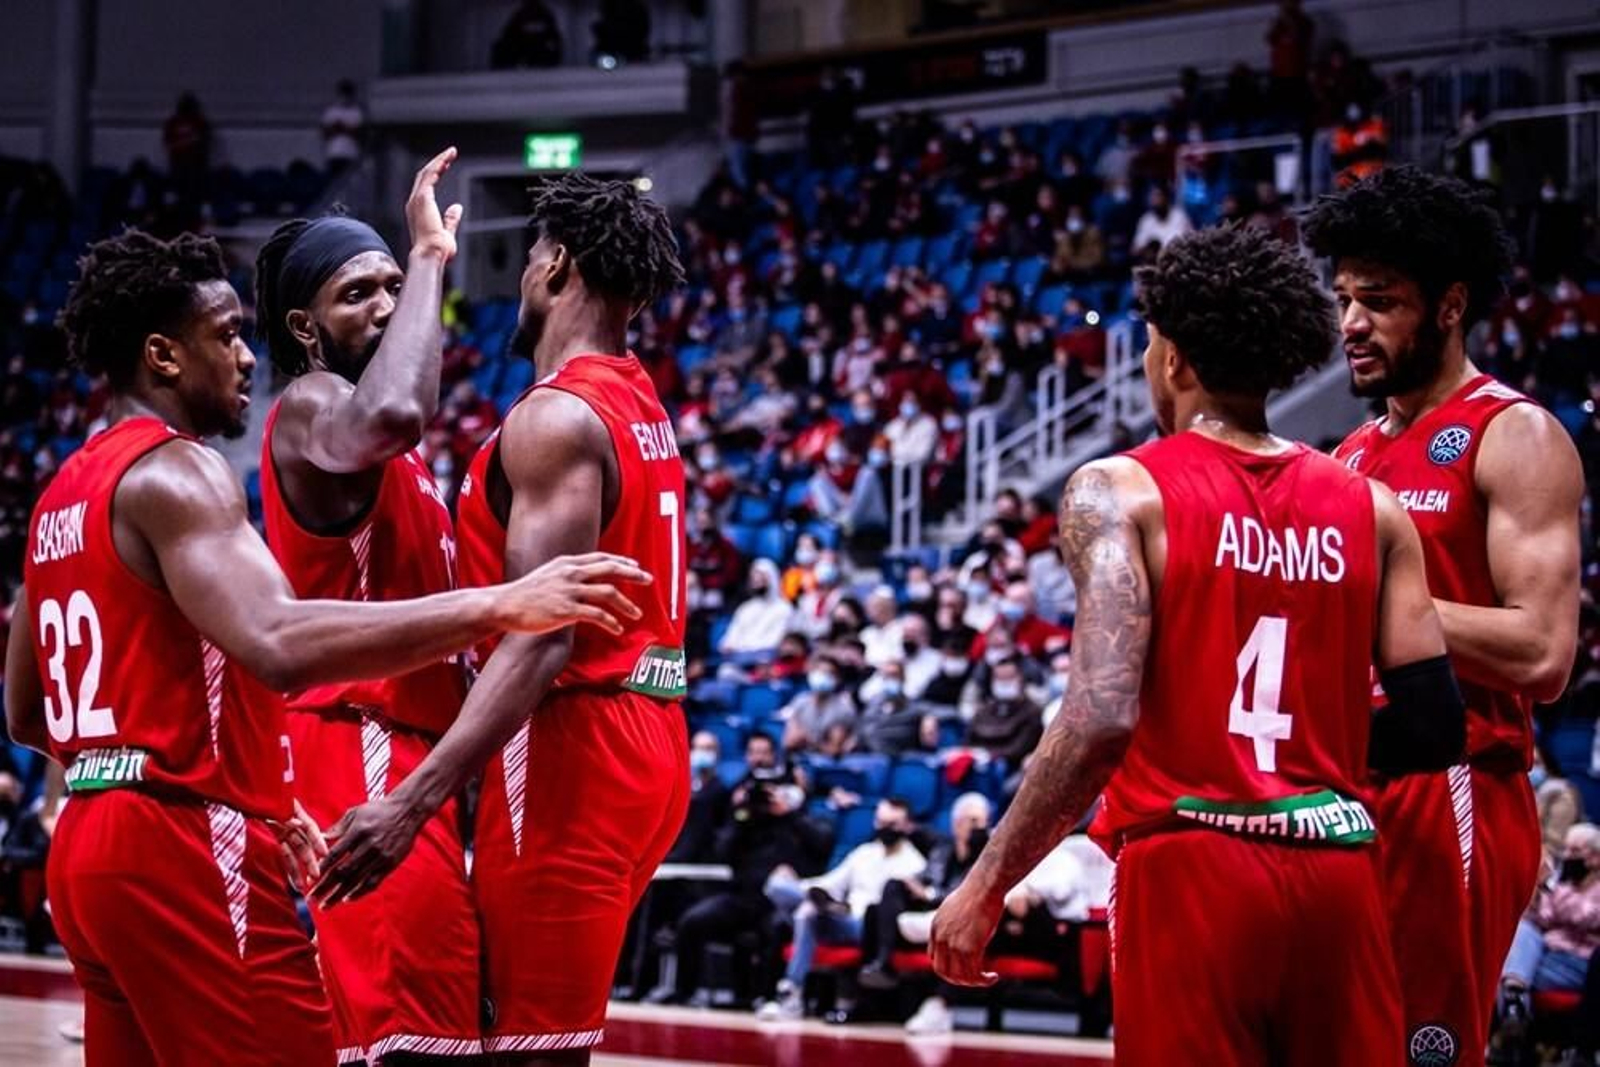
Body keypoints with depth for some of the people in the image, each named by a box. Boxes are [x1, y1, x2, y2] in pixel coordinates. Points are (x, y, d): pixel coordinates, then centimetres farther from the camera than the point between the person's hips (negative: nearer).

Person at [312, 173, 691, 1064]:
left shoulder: (556, 417, -15)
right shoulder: (641, 409, 15)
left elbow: (540, 639, -24)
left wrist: (414, 800, -31)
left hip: (575, 752, -10)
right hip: (645, 745, 10)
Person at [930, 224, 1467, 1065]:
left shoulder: (1121, 492, -3)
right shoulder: (1369, 508, 9)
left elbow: (1101, 720, -15)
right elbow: (1434, 726, 6)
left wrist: (986, 887, -9)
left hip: (1190, 868, -4)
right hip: (1336, 871, 4)